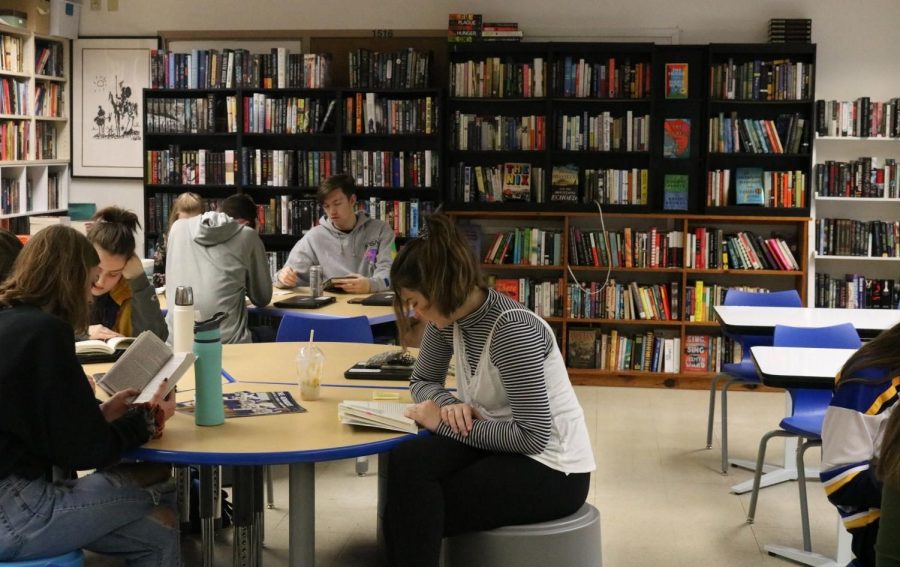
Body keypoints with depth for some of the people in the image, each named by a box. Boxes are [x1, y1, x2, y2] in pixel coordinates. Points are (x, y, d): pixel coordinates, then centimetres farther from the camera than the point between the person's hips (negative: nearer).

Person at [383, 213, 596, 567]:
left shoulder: (512, 329, -25)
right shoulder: (451, 316, -1)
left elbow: (533, 435, -27)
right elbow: (422, 381, 15)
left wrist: (444, 422, -21)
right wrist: (450, 404, -10)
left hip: (551, 468, -7)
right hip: (504, 445, 7)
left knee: (414, 515, -20)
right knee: (405, 461, -22)